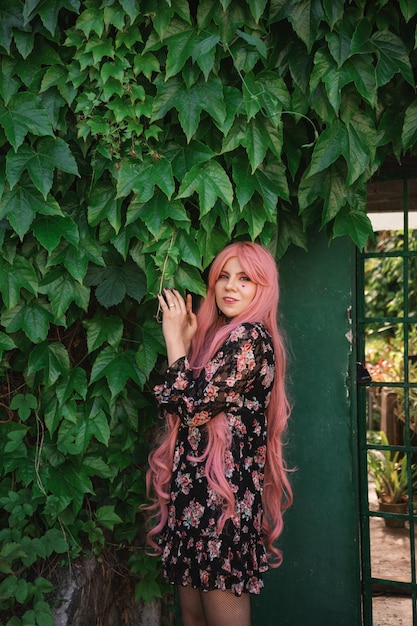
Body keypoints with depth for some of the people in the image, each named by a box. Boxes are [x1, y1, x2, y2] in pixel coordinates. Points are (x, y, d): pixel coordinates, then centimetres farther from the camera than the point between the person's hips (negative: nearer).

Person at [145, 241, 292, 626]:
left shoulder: (250, 337, -12)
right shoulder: (216, 336, 17)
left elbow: (192, 407, -19)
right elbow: (172, 407, 11)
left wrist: (175, 338, -8)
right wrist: (185, 341, 7)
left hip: (222, 495, -9)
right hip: (196, 491, 9)